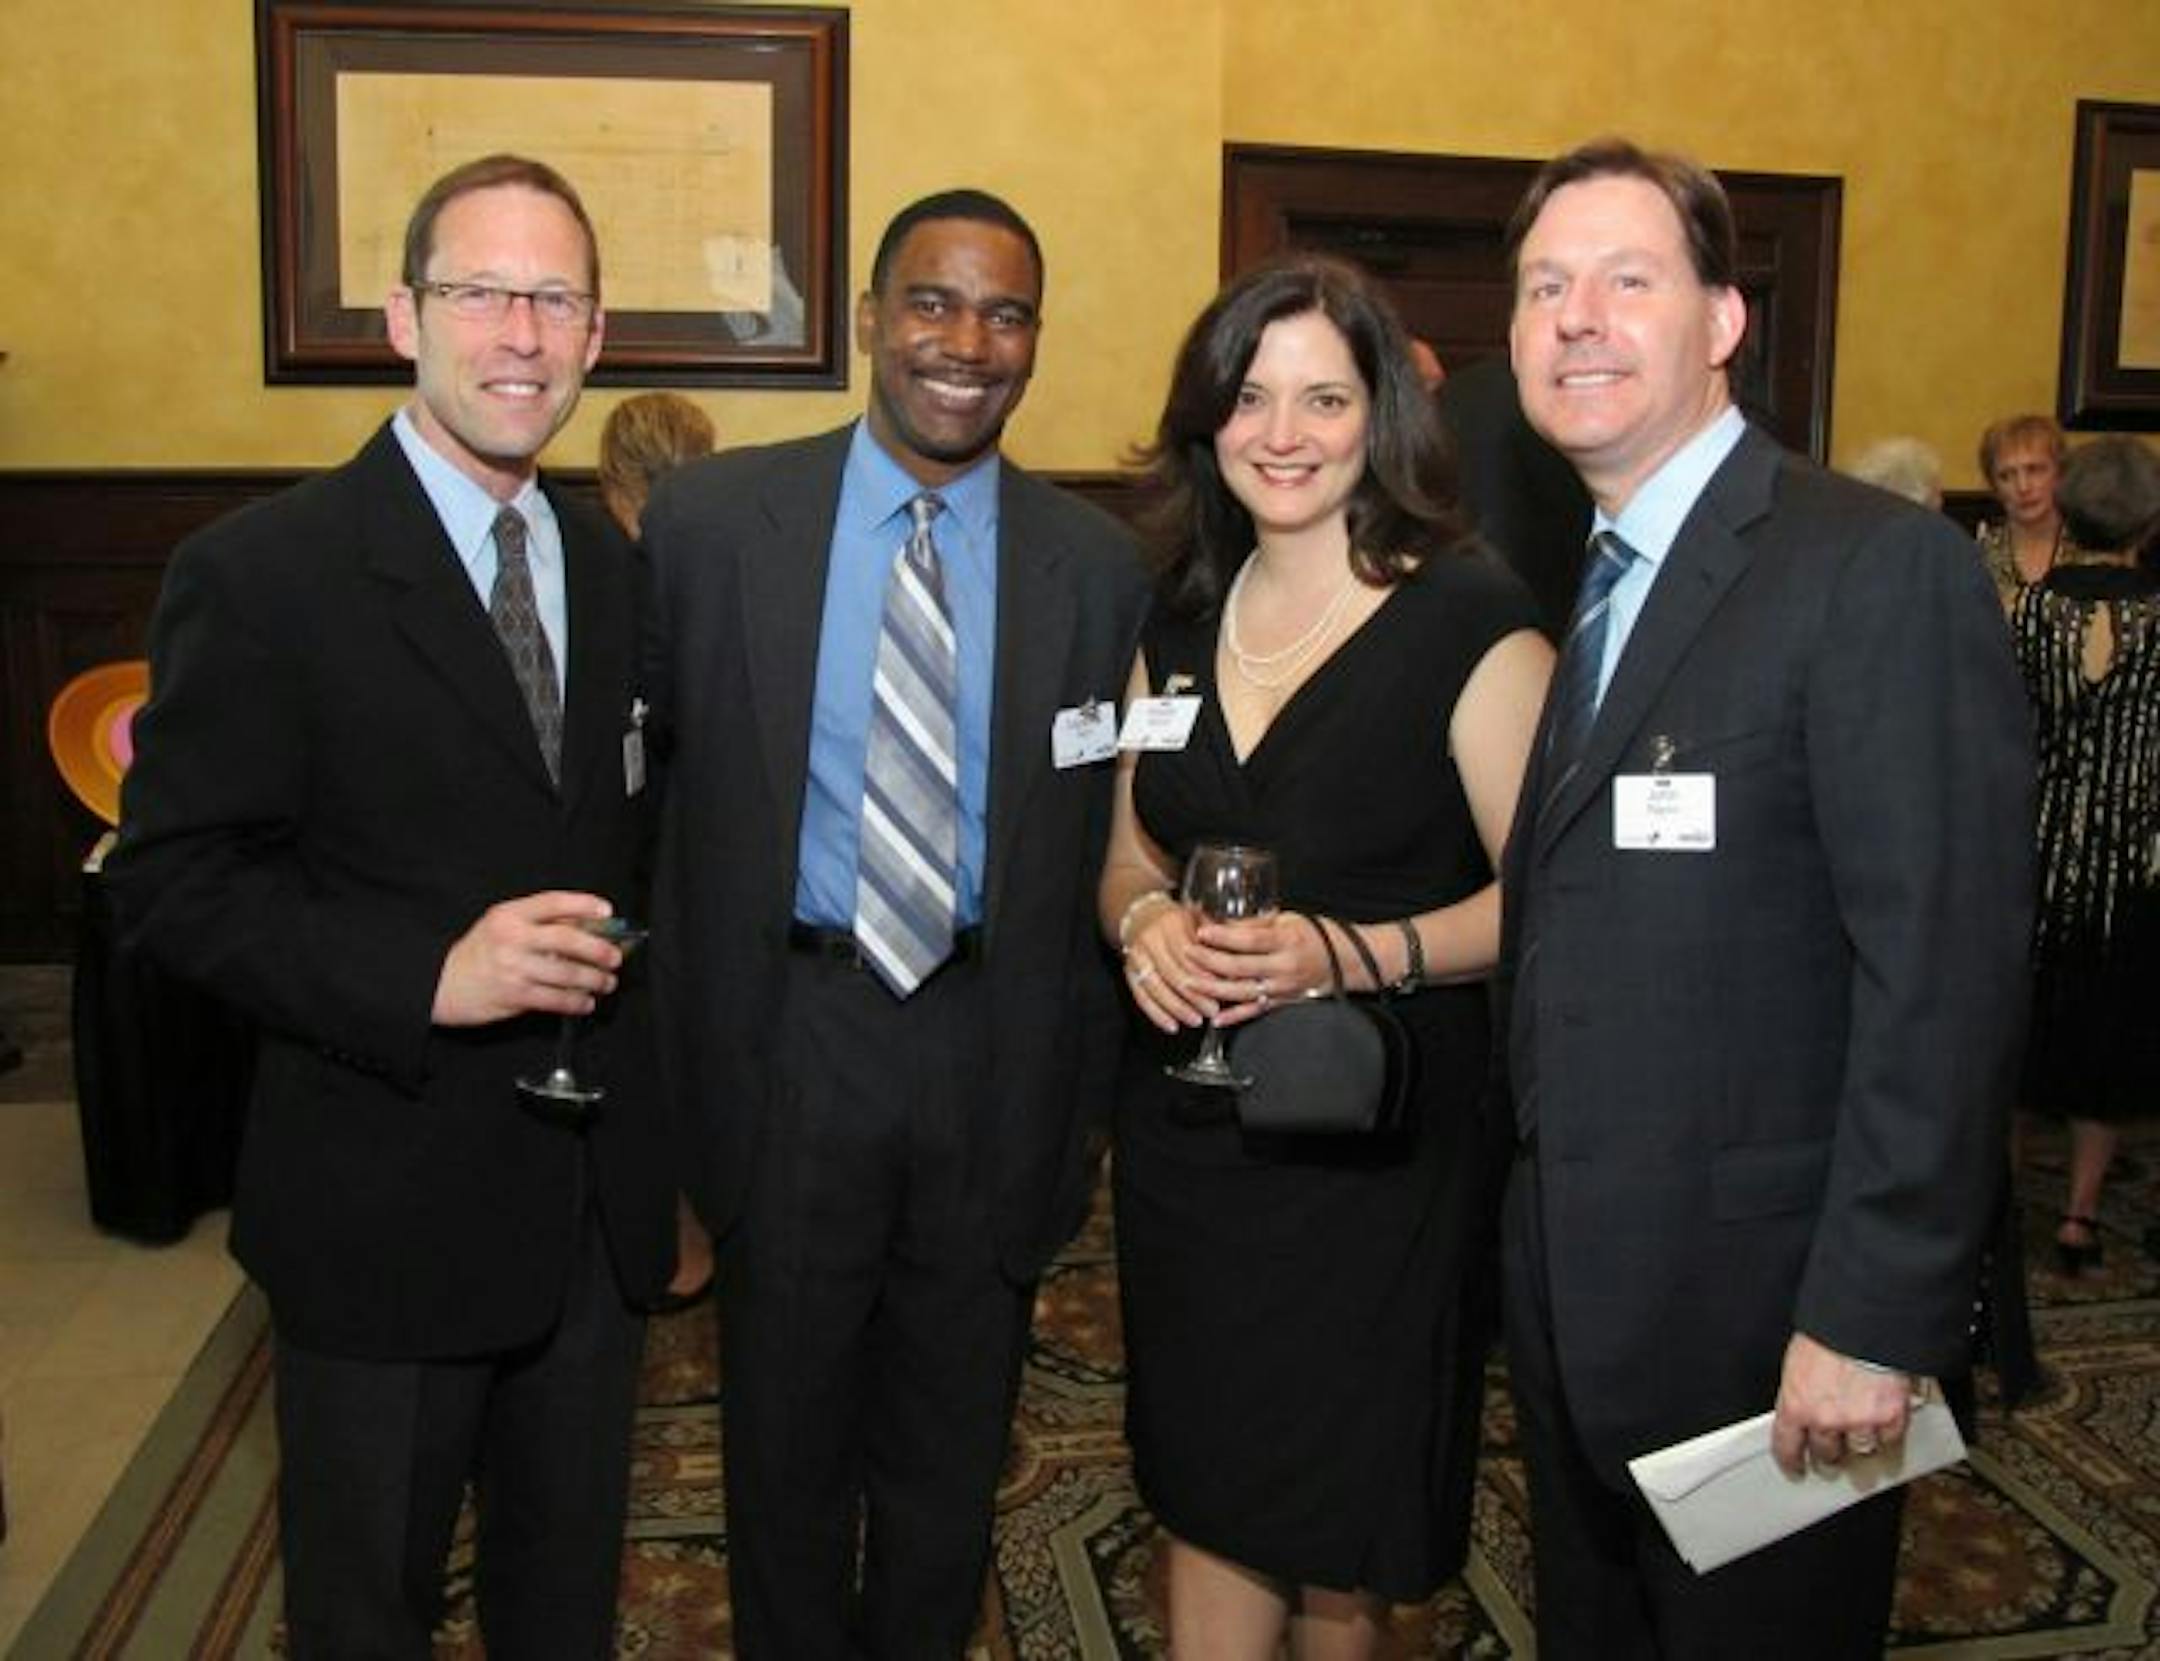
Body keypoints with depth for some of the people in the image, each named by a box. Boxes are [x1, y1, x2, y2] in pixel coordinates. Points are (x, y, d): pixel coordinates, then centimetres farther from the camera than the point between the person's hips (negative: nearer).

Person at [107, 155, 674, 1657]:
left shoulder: (611, 565, 6)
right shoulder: (260, 574, -13)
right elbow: (172, 880, -15)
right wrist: (426, 971, -26)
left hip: (597, 1192, 5)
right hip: (387, 1205, -5)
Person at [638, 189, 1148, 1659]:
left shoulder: (1096, 565, -2)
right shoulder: (710, 519, -5)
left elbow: (1101, 849, 2)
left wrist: (1082, 1091, 3)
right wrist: (681, 1049, -3)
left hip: (995, 1051, 1)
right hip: (790, 1042, -1)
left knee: (953, 1441, 20)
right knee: (787, 1429, 19)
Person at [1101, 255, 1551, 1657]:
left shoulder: (1469, 619, -10)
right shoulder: (1182, 618, 7)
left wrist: (1351, 953, -26)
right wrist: (1146, 923, -8)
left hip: (1375, 1135, -4)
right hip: (1187, 1123, 5)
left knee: (1335, 1541, 11)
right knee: (1204, 1490, 13)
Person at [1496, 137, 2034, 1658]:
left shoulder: (1882, 569, -15)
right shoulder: (1579, 592, 10)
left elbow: (1946, 972, -20)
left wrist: (1874, 1317, -21)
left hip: (1763, 1303, -7)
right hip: (1573, 1292, 7)